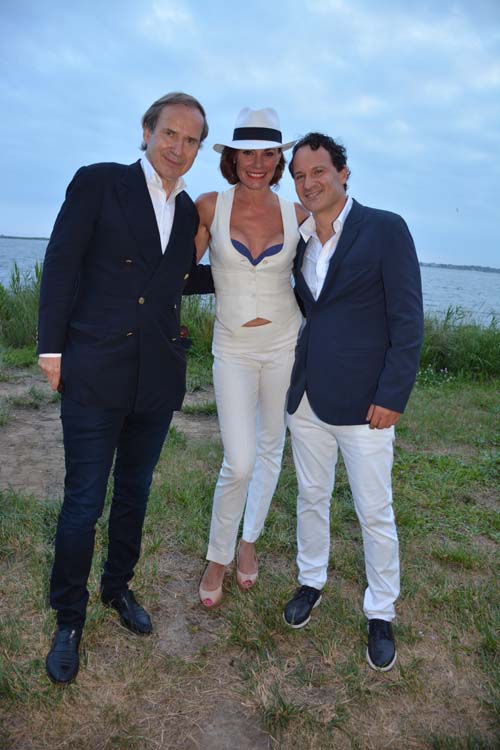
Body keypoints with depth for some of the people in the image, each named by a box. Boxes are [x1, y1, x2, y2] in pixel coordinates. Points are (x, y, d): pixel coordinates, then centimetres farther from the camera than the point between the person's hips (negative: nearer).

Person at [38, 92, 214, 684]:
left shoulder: (189, 212, 12)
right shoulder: (98, 182, -2)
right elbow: (61, 265, -4)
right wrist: (52, 347, -8)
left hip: (158, 378, 5)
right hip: (95, 372, -4)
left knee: (134, 493, 17)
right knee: (83, 501, 4)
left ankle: (118, 587, 40)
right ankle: (68, 619, 26)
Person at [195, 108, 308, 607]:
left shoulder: (296, 214, -1)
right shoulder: (210, 207, -5)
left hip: (285, 342, 3)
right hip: (233, 347, -2)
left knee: (271, 449, 13)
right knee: (239, 463, -7)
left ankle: (249, 540, 37)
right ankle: (217, 556, 20)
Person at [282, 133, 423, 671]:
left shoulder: (386, 229, -7)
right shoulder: (298, 240, 10)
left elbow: (407, 319, -10)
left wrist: (392, 395, -15)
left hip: (363, 400, -5)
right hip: (306, 396, 6)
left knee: (375, 513, 6)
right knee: (311, 497, 19)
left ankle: (380, 614, 27)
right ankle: (311, 582, 41)